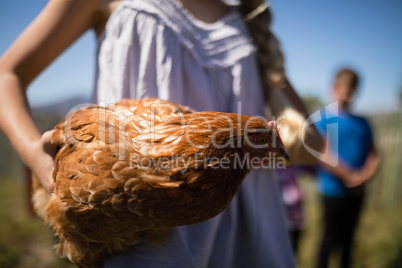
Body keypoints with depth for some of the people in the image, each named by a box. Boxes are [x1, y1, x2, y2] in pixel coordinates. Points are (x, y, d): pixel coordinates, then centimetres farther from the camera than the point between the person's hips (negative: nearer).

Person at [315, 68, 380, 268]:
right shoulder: (324, 118, -6)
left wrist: (364, 175, -10)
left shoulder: (362, 123, 11)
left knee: (348, 237, 16)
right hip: (333, 190, -5)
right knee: (332, 238, 1)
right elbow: (324, 154, -16)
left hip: (357, 192, 5)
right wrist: (349, 176, -16)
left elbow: (373, 154, 8)